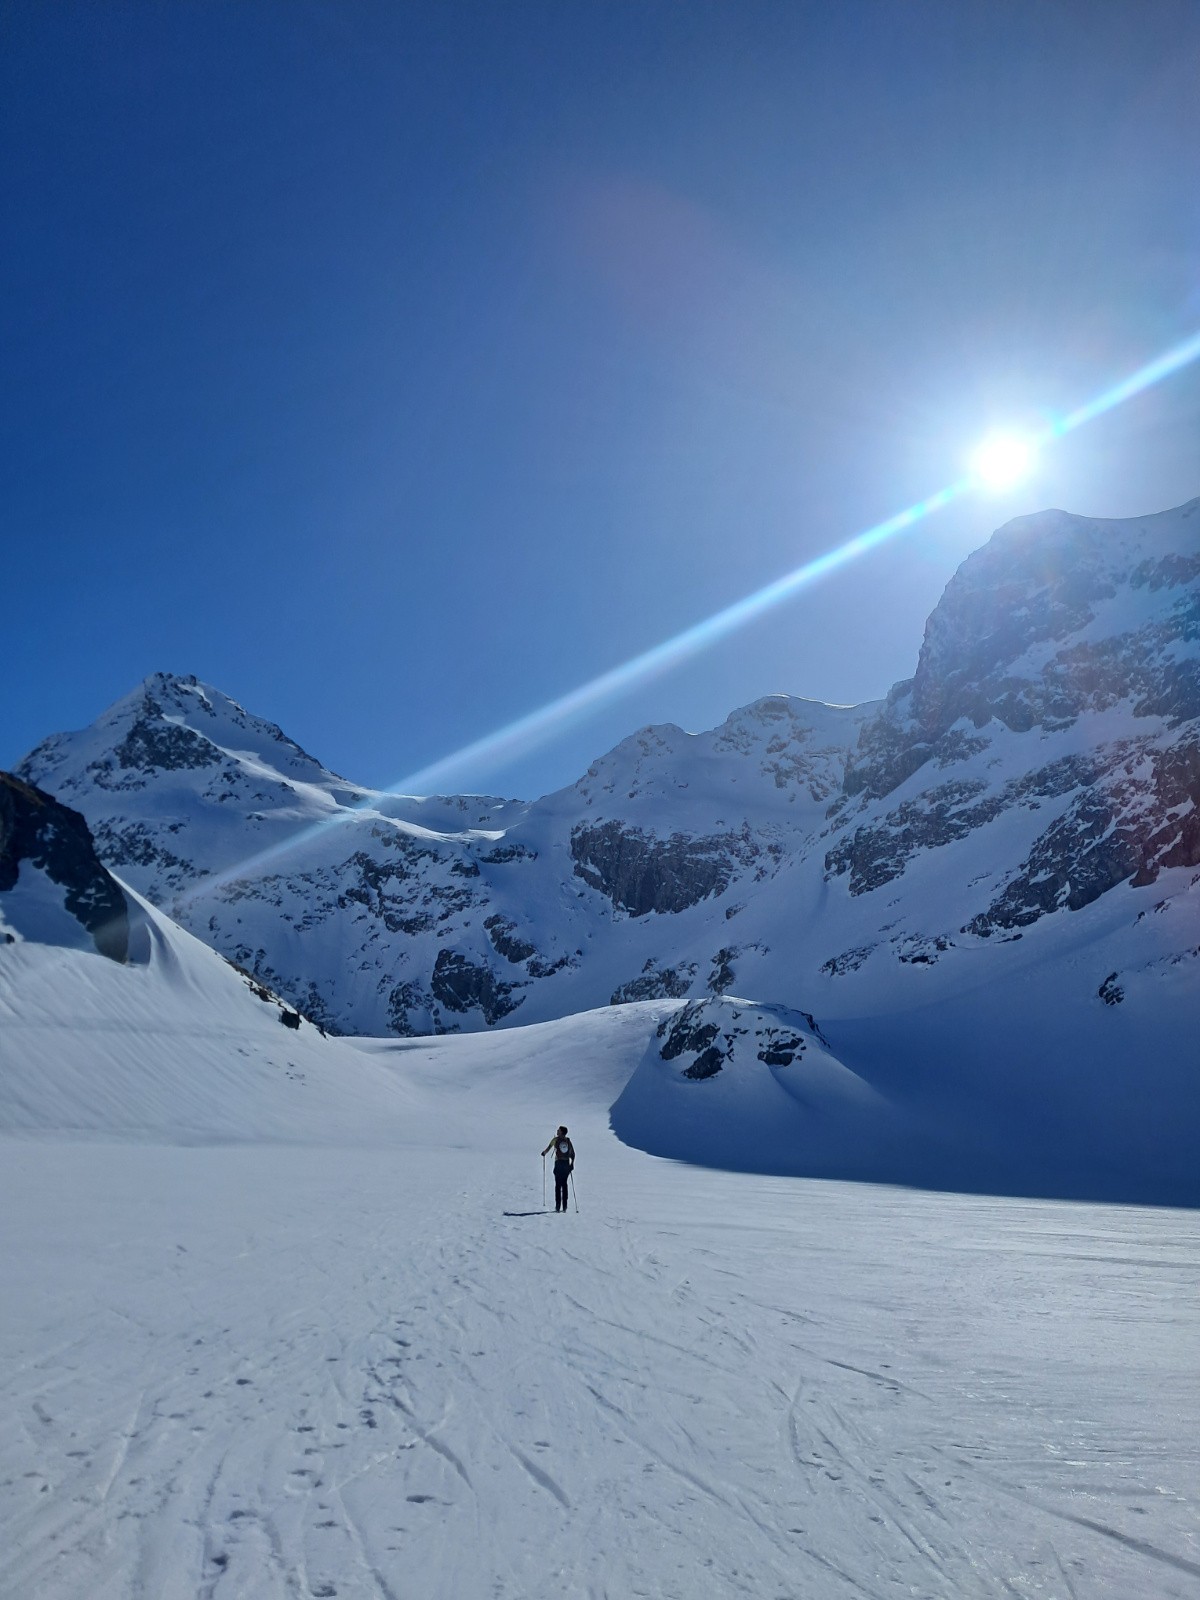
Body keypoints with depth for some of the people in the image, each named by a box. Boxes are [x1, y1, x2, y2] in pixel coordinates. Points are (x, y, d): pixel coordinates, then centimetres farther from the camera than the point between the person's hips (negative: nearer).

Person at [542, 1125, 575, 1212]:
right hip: (567, 1164, 3)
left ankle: (558, 1206, -6)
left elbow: (548, 1149, -2)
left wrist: (544, 1153, 18)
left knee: (558, 1184, 0)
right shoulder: (568, 1141, 8)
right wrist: (572, 1164, 15)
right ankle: (564, 1206, 7)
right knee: (564, 1184, 10)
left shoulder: (555, 1139, -3)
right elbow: (573, 1154, 6)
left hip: (559, 1163, -3)